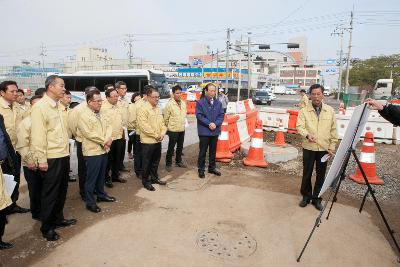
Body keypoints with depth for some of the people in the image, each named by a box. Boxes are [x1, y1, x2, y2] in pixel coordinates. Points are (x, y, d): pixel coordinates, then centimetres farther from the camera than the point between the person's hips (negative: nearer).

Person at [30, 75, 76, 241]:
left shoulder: (58, 106, 10)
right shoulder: (40, 106, -13)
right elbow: (38, 135, -16)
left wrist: (66, 151, 12)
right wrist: (41, 160, -16)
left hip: (63, 155, 8)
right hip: (51, 159, -7)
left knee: (61, 190, 18)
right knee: (50, 193, 6)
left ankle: (58, 218, 36)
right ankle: (47, 227, 22)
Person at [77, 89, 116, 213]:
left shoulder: (99, 114, 13)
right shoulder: (84, 115, -13)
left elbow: (108, 127, 10)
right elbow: (89, 133, -21)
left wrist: (107, 139, -9)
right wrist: (104, 141, -14)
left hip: (103, 150, 8)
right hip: (92, 151, -8)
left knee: (101, 175, 19)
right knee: (91, 178, 2)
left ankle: (101, 195, 35)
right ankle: (90, 202, 13)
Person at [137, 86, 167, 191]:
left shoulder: (158, 109, 11)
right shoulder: (143, 109, -14)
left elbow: (162, 123, 14)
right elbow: (144, 125, -21)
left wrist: (162, 134, -3)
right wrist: (155, 135, -16)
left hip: (158, 141, 7)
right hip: (148, 141, -7)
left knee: (156, 161, 19)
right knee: (147, 163, 5)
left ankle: (154, 177, 35)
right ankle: (145, 181, 19)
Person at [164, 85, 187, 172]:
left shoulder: (183, 103, 6)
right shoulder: (169, 104, -15)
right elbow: (166, 118, -11)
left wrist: (183, 124, 14)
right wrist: (168, 127, -2)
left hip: (182, 130, 6)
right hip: (173, 130, -6)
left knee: (180, 147, 18)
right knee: (171, 148, 2)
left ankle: (178, 161, 34)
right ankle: (168, 164, 15)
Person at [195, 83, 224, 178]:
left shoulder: (218, 103, 4)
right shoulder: (200, 102, -8)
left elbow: (221, 115, 3)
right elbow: (199, 115, -13)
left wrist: (215, 124, -13)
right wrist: (209, 124, -18)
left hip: (215, 131, 4)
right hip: (204, 131, -4)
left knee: (213, 151, 16)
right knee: (203, 151, 5)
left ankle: (212, 168, 30)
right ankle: (201, 169, 18)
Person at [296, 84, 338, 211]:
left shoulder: (330, 111, 3)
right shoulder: (304, 111, -2)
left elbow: (333, 130, 6)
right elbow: (300, 126, -12)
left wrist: (332, 146, 1)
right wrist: (307, 134, -32)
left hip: (324, 148, 1)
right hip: (309, 148, -1)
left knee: (321, 174, 10)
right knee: (307, 173, 8)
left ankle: (317, 198, 25)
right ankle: (306, 196, 26)